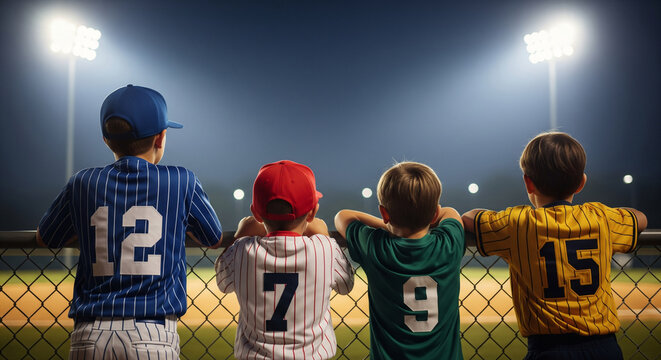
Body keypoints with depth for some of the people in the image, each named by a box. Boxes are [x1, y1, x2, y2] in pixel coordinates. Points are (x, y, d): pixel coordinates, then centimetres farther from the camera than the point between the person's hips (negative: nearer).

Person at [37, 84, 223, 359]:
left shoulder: (83, 184, 3)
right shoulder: (181, 181, -3)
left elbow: (45, 238, 21)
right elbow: (214, 239, 13)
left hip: (89, 336, 3)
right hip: (152, 336, -2)